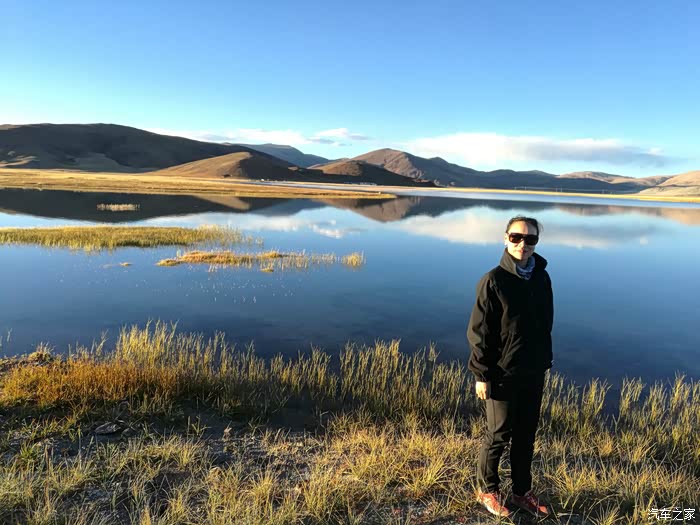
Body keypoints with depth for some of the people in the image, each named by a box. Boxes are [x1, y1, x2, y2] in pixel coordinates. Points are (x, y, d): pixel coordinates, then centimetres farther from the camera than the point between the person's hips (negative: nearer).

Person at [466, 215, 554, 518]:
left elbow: (545, 326, 13)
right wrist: (481, 374, -13)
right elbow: (479, 332, -13)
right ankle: (486, 489, 29)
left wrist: (545, 364, 14)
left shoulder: (542, 278, 4)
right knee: (499, 435, 7)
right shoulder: (494, 280, -15)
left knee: (526, 435, 16)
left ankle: (522, 491, 33)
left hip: (533, 374, 6)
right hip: (502, 375, -5)